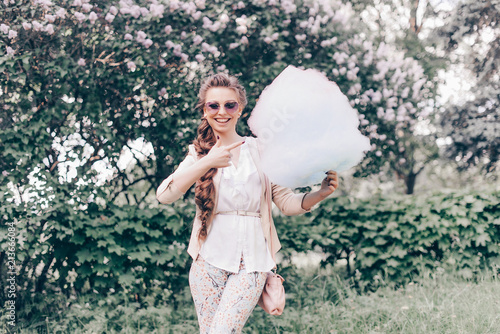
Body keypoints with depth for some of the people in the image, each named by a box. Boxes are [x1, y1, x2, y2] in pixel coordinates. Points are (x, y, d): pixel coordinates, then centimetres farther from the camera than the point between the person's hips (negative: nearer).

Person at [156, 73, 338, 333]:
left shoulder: (259, 150, 6)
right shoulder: (200, 153, 5)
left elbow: (285, 201, 4)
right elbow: (164, 195, -12)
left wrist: (319, 194, -15)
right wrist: (206, 164, -23)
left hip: (252, 259, -1)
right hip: (210, 257, 1)